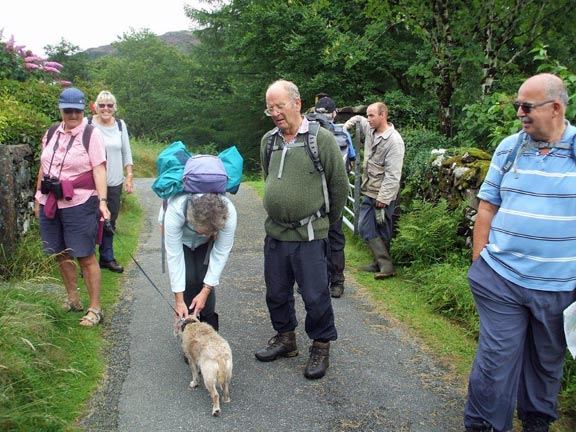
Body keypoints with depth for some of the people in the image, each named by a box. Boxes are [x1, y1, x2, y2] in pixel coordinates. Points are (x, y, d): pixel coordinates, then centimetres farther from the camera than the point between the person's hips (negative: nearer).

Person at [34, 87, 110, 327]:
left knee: (86, 257, -3)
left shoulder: (92, 135, -5)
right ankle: (73, 300, 29)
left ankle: (95, 308, 6)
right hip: (50, 203, 6)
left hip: (79, 204, -6)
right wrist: (38, 197, 19)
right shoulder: (51, 134, 12)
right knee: (61, 254, 13)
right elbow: (43, 167, 18)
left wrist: (102, 201, -22)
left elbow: (99, 170, -12)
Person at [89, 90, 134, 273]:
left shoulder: (120, 125, 8)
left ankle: (107, 257, 25)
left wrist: (129, 177, 7)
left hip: (115, 182, 4)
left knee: (110, 221, 12)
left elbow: (126, 153, 12)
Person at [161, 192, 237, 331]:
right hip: (179, 235, -1)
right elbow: (174, 256, -35)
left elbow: (220, 255, -28)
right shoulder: (174, 212, -43)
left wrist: (205, 292, -28)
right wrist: (179, 300, -32)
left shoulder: (229, 213, -39)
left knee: (205, 279, -13)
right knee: (187, 278, -15)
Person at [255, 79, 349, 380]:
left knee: (315, 296, 3)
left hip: (309, 236, -6)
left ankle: (321, 346, 23)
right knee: (277, 293, 17)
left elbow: (339, 184, -3)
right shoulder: (268, 141, 7)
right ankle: (285, 338, 37)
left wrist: (327, 220, 7)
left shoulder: (321, 139, -10)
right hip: (275, 232, 6)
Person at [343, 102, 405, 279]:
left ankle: (385, 264, 11)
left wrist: (383, 200, -23)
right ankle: (382, 264, 12)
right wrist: (347, 125, 9)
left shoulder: (394, 140, -16)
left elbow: (393, 175, -20)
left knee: (383, 232, 0)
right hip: (369, 192, 8)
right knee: (365, 228, 6)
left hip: (384, 196, -8)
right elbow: (358, 118, 31)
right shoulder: (370, 129, 7)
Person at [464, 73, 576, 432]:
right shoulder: (508, 147, 1)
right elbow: (487, 207, 5)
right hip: (501, 279, 0)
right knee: (496, 360, 3)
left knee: (547, 361, 18)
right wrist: (478, 262, 2)